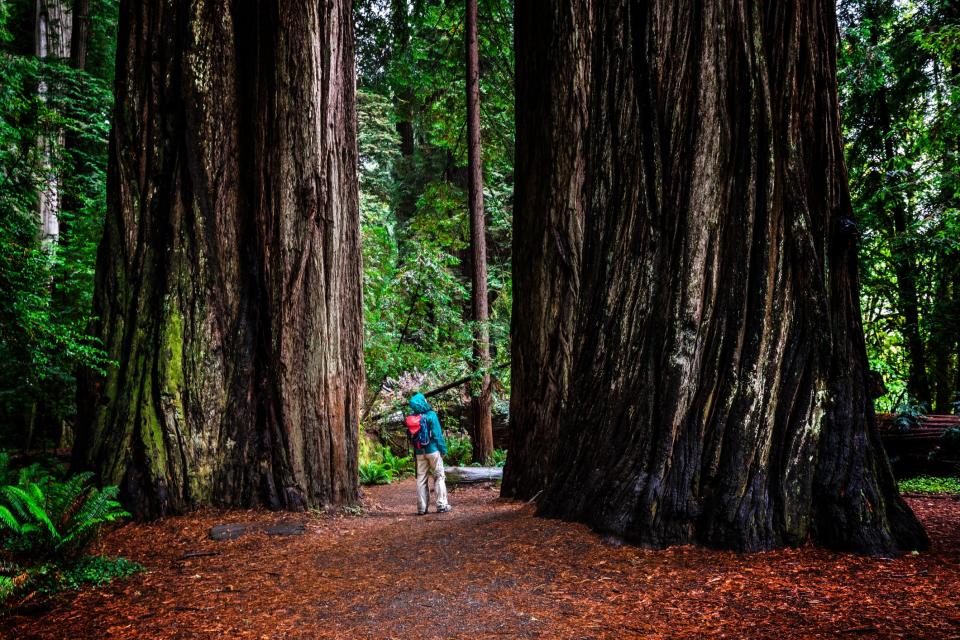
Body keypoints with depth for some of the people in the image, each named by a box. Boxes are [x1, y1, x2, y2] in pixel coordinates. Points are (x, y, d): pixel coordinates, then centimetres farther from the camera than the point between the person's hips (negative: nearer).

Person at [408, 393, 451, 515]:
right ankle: (441, 505, 4)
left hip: (419, 452, 4)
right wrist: (443, 449, -4)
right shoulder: (431, 415, -13)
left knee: (421, 479, 9)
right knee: (439, 477, 6)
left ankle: (421, 508, 10)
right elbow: (437, 434, -13)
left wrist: (414, 451, 15)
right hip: (433, 450, -4)